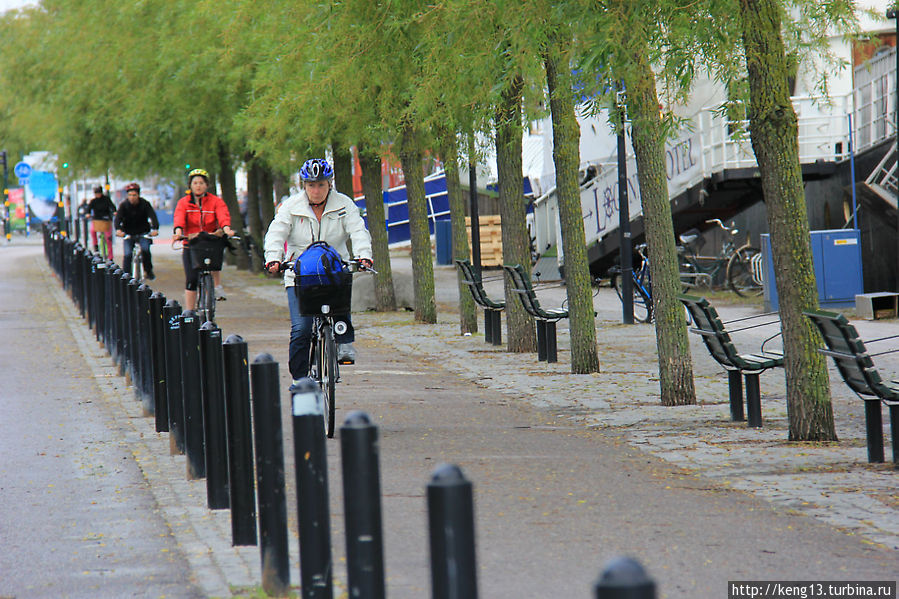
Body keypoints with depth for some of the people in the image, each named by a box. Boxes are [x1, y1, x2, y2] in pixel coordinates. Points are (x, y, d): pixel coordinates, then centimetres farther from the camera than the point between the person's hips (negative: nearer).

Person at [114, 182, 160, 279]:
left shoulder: (144, 204, -10)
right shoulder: (123, 205, -9)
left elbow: (152, 216, -23)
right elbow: (117, 218, -22)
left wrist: (155, 229, -44)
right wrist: (118, 229, -44)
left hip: (143, 233, -1)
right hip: (128, 234, 1)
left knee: (145, 249, -23)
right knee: (127, 254, -15)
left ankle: (148, 271, -3)